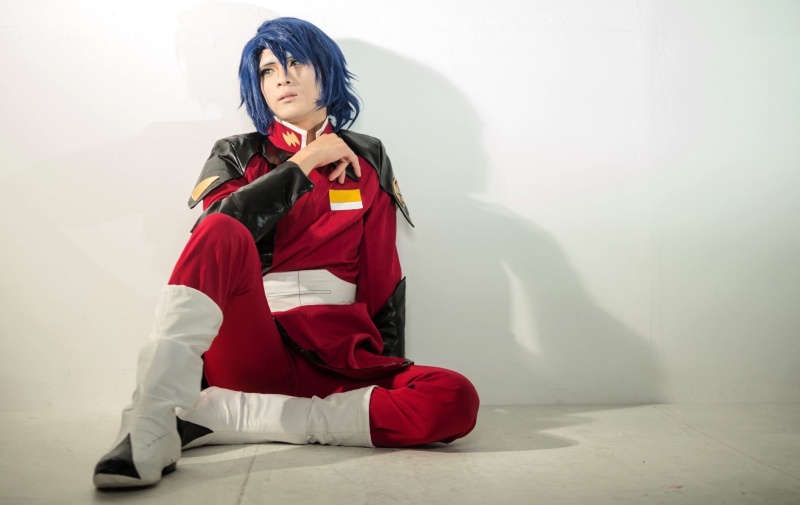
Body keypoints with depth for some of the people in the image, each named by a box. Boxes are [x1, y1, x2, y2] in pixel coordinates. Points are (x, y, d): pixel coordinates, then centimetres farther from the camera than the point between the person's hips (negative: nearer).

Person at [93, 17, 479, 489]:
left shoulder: (367, 158, 16)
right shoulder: (237, 155, 14)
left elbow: (384, 276, 11)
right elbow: (218, 226, -10)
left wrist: (392, 373, 1)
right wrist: (305, 162, -4)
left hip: (338, 359, 2)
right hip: (250, 350, -2)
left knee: (456, 401, -28)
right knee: (223, 234, -30)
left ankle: (217, 416, -28)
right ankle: (150, 431, -39)